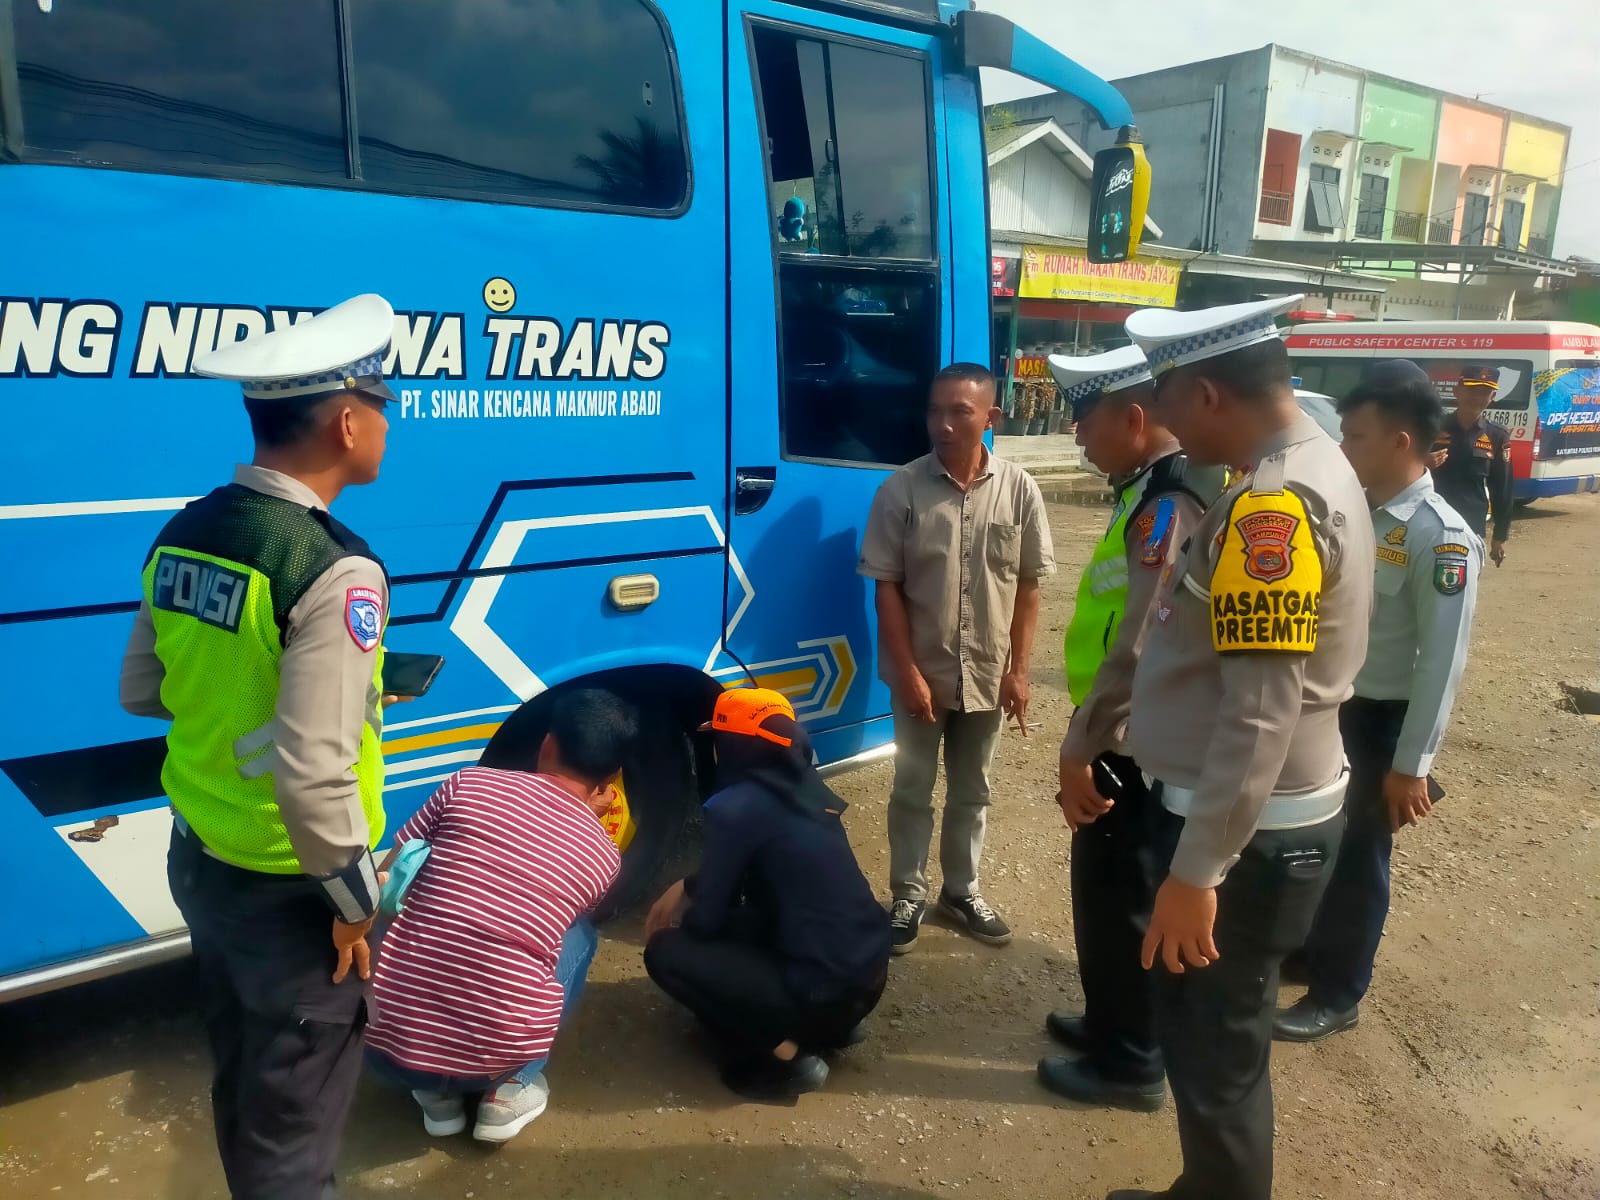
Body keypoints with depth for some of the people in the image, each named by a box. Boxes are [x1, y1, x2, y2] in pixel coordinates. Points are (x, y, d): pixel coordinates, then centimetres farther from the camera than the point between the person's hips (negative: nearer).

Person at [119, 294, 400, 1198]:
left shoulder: (183, 535, -1)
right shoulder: (335, 570, -27)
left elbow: (144, 691, 10)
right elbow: (311, 773, -29)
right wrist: (355, 900, -15)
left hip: (199, 859, 8)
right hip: (288, 891, -7)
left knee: (239, 1075, 27)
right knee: (292, 1108, 13)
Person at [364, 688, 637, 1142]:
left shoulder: (467, 785, 1)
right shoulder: (604, 857, 5)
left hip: (386, 1045, 1)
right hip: (497, 1053, -1)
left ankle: (435, 1093, 20)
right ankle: (510, 1089, 16)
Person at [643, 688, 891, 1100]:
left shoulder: (738, 806, -14)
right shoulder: (805, 787, 10)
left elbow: (707, 919, -6)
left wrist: (670, 926, 15)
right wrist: (685, 888, 24)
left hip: (820, 990, -8)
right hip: (870, 975, 8)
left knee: (665, 952, 0)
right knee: (738, 912, 26)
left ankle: (783, 1057, -1)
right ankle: (834, 1023, 19)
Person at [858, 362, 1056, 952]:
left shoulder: (1019, 489, -5)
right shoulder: (901, 490, -11)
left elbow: (1028, 587, 1)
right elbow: (887, 587, -8)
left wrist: (1018, 670, -3)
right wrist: (909, 671, -12)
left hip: (987, 675, 2)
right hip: (921, 674, -2)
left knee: (971, 792, 17)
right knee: (912, 790, 11)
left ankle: (961, 890, 34)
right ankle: (908, 895, 27)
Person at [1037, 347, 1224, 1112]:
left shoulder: (1168, 504, -22)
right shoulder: (1155, 489, 10)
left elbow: (1139, 650, -27)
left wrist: (1078, 748, -21)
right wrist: (1090, 740, 18)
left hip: (1133, 745, -10)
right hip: (1132, 738, 10)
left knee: (1115, 897, 5)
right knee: (1111, 890, 22)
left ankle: (1129, 1063, 22)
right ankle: (1113, 1022, 39)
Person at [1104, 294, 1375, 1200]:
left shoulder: (1275, 504, -24)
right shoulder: (1311, 468, 9)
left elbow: (1261, 716, -28)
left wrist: (1196, 871, -24)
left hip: (1251, 832, -10)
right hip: (1269, 816, 10)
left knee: (1215, 1053, 7)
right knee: (1203, 1031, 24)